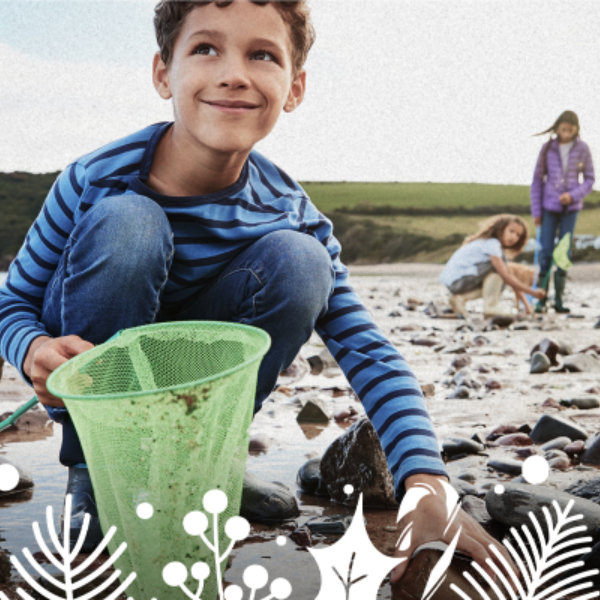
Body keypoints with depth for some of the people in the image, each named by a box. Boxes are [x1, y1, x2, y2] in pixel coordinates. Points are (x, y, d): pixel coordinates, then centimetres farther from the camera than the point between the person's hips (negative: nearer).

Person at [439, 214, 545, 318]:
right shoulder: (492, 244, -16)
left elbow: (510, 275, 12)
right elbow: (506, 277, -22)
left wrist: (525, 303, 5)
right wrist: (533, 292, -18)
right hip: (455, 280, -10)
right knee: (496, 267, -19)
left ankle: (460, 299, 8)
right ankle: (490, 310, -16)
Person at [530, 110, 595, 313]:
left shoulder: (582, 149, -2)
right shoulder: (548, 148, -1)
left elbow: (589, 179, 4)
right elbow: (537, 180, 3)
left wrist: (573, 195, -14)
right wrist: (536, 211, 1)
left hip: (571, 207, 0)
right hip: (549, 206, 0)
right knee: (546, 252, -2)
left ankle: (559, 299, 9)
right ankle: (541, 299, 2)